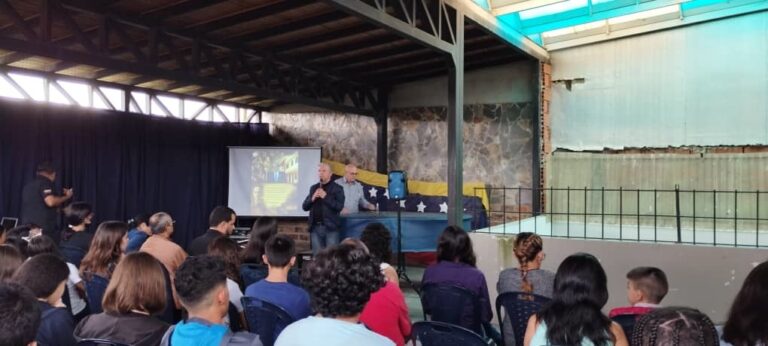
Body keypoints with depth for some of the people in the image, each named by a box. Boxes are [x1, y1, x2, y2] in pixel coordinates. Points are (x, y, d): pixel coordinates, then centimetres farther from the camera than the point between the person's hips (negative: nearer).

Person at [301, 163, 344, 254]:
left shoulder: (337, 188, -1)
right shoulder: (313, 188, 14)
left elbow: (339, 207, -12)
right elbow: (304, 207, 11)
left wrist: (325, 197, -16)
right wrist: (312, 198, -7)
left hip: (331, 228, -4)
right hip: (315, 227, 4)